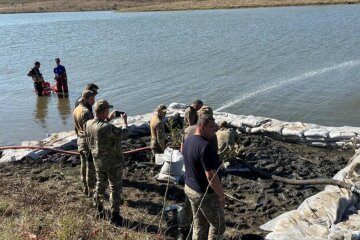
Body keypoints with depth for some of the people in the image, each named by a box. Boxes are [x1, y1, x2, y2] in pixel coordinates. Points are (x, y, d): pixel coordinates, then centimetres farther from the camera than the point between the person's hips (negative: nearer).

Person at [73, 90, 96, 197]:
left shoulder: (76, 110, 5)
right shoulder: (86, 112, -23)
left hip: (80, 140, 9)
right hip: (88, 141, -9)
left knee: (84, 165, 17)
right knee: (91, 167, 3)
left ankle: (86, 188, 28)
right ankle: (91, 190, 12)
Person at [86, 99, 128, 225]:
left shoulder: (89, 124, -9)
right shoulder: (108, 128, -31)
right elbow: (124, 134, -17)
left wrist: (108, 119, 15)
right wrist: (124, 121, -3)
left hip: (98, 161, 7)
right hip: (112, 162, -7)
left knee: (100, 184, 25)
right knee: (115, 188, 7)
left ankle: (99, 209, 39)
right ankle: (115, 215, 13)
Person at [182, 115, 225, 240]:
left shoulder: (188, 140, 1)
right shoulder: (205, 146, -28)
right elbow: (211, 176, -27)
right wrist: (222, 195, -16)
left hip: (189, 188, 8)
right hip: (206, 193, -8)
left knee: (199, 225, 20)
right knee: (218, 225, 10)